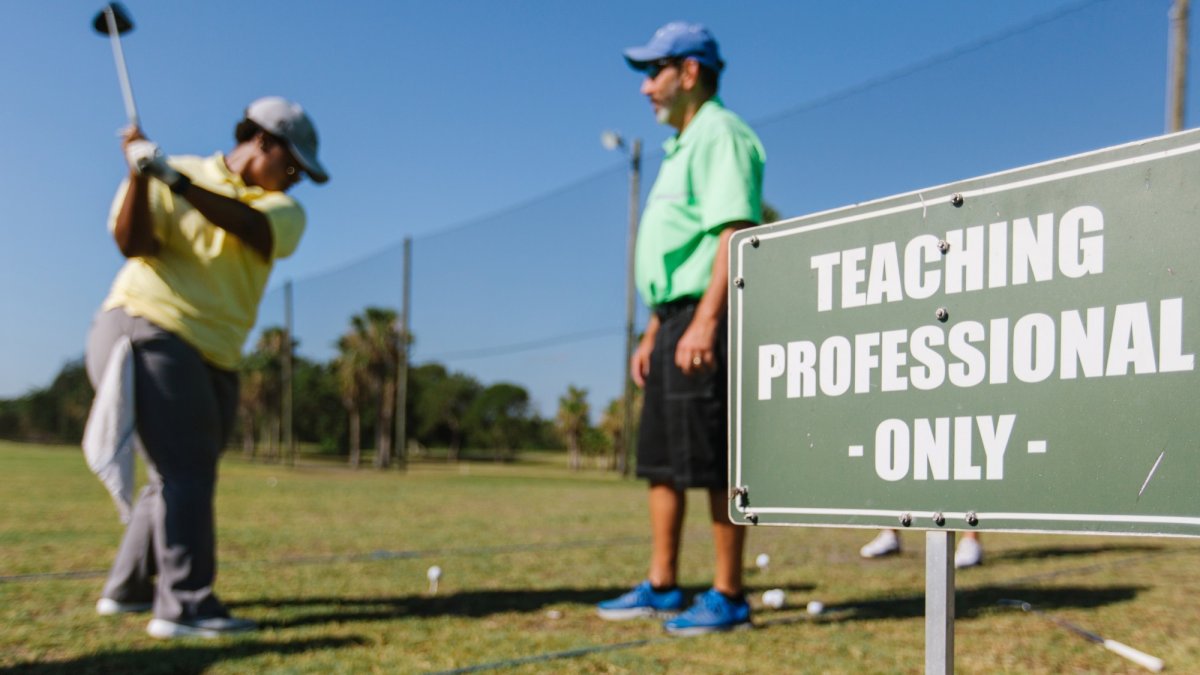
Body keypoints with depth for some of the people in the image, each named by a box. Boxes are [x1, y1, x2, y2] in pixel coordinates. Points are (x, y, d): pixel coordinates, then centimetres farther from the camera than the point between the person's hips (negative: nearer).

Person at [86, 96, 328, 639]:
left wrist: (176, 180, -27)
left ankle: (127, 589, 27)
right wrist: (140, 174, -25)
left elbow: (251, 228, -16)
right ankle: (185, 605, -12)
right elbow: (132, 244, -12)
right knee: (184, 472, -14)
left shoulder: (284, 209, 8)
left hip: (212, 360, 6)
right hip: (147, 334, -6)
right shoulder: (171, 174, 1)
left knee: (182, 475, 12)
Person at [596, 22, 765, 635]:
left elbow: (735, 233, -20)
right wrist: (653, 331, 21)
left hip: (705, 318, -10)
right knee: (660, 456, 12)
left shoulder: (720, 134, -7)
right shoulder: (683, 147, 24)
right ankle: (661, 586, 21)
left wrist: (705, 323, -28)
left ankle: (728, 597, 2)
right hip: (676, 316, 10)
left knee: (713, 461, -7)